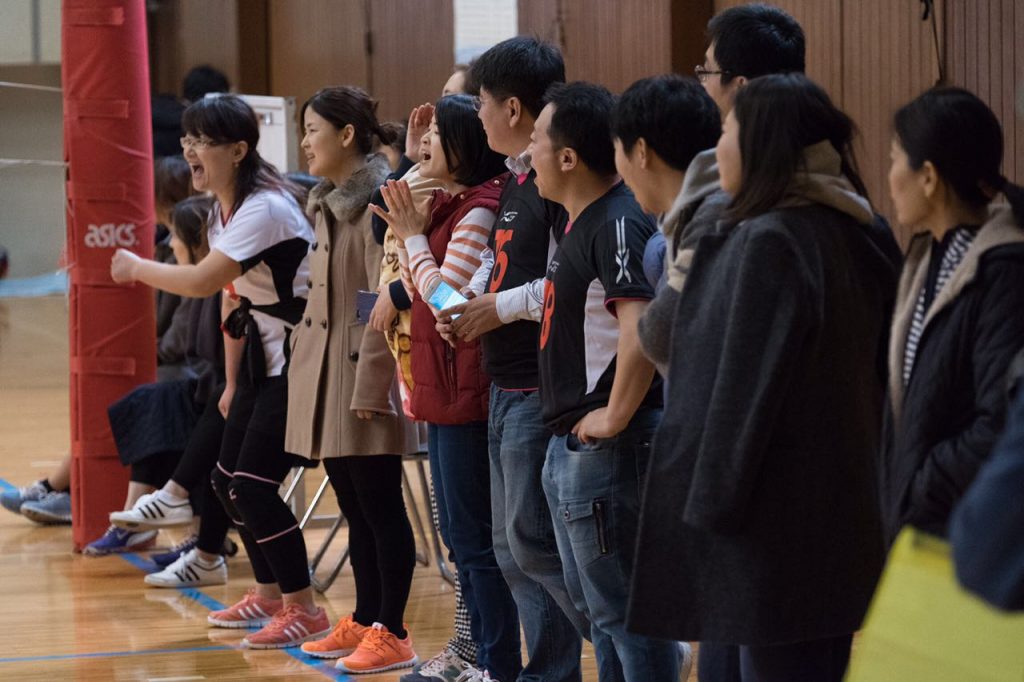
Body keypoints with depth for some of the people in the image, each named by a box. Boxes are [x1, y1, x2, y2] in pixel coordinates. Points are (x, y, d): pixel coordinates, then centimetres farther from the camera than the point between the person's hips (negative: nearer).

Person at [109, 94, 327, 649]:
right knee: (227, 479, 12)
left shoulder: (264, 209, -23)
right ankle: (269, 594, 28)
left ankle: (304, 611, -2)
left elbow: (201, 281, -32)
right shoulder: (221, 212, 8)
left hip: (297, 363, -10)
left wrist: (137, 268, -16)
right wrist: (232, 383, 17)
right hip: (261, 357, 10)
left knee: (253, 484, -12)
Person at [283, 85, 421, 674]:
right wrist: (304, 365, 19)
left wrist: (370, 385, -20)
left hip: (362, 374, -9)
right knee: (353, 508, 14)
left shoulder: (378, 203, -14)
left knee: (380, 508, -3)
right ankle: (364, 620, 21)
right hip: (325, 374, 9)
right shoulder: (328, 205, 15)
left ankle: (392, 633, 1)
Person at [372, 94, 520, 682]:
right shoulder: (447, 207, 13)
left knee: (476, 535, -5)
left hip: (468, 393, -10)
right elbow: (422, 293, 16)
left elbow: (444, 296, -19)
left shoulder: (479, 212, -16)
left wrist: (414, 236, -8)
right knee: (459, 533, 15)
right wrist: (407, 230, 6)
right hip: (443, 389, 10)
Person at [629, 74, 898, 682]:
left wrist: (709, 508, -13)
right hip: (841, 512, 9)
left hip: (779, 519, -9)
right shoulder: (852, 237, 9)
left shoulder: (766, 244, -17)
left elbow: (742, 390, -19)